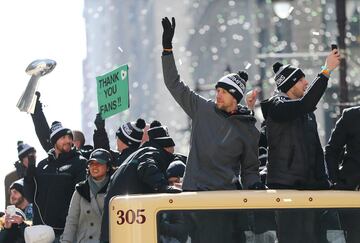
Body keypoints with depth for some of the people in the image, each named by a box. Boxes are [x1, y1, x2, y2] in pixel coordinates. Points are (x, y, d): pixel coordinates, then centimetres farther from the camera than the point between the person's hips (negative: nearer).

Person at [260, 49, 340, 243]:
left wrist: (323, 183, 14)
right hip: (285, 184, -8)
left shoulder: (306, 111, 18)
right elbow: (305, 104, -28)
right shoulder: (277, 107, -8)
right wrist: (326, 71, -27)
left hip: (308, 183, 8)